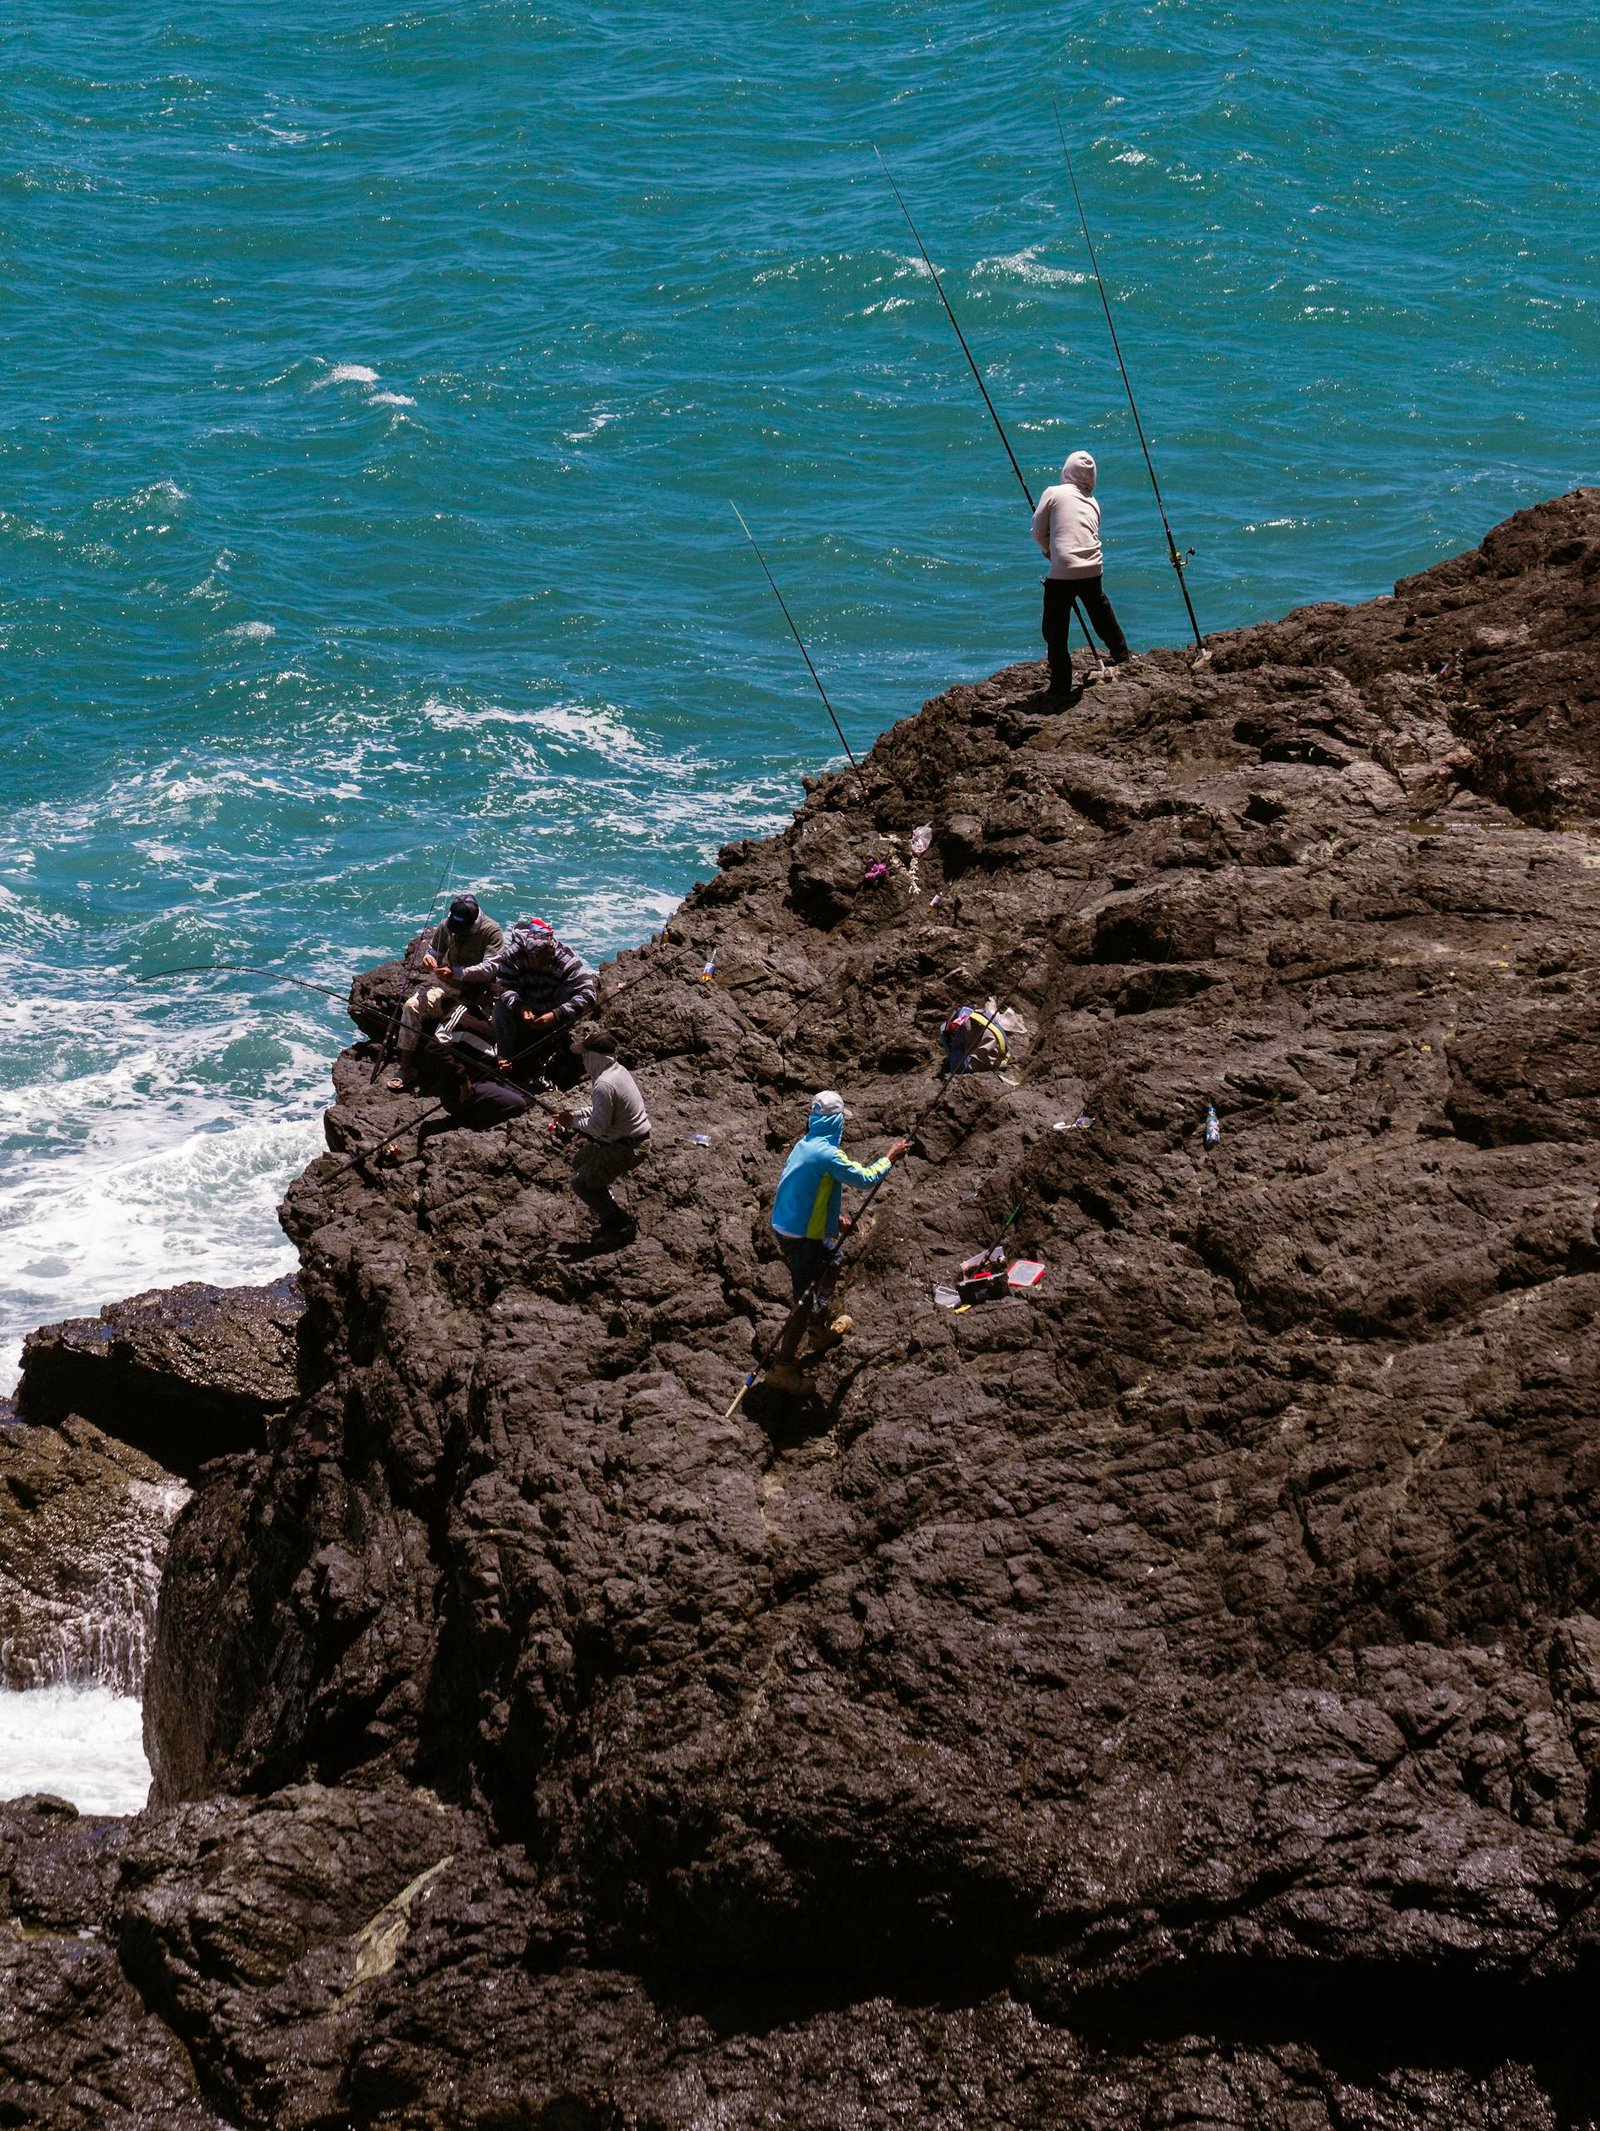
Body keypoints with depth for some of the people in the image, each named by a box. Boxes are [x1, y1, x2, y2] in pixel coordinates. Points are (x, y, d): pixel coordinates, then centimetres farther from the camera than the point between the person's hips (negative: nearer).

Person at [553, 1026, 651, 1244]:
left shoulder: (604, 1085, -25)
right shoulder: (618, 1070, 7)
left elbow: (599, 1126, -23)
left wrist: (573, 1122, -8)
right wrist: (578, 1114, 10)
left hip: (626, 1149, -10)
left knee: (581, 1182, -3)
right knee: (580, 1161, 24)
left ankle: (621, 1225, 0)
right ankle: (608, 1213, 28)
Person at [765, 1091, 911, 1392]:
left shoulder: (804, 1145, 6)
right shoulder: (828, 1153, -23)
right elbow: (865, 1179, -17)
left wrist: (832, 1219, 23)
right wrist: (890, 1158, -2)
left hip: (784, 1228, 10)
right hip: (803, 1238, -10)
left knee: (831, 1262, 31)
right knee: (805, 1300, -2)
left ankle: (822, 1330, 46)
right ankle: (782, 1369, 1)